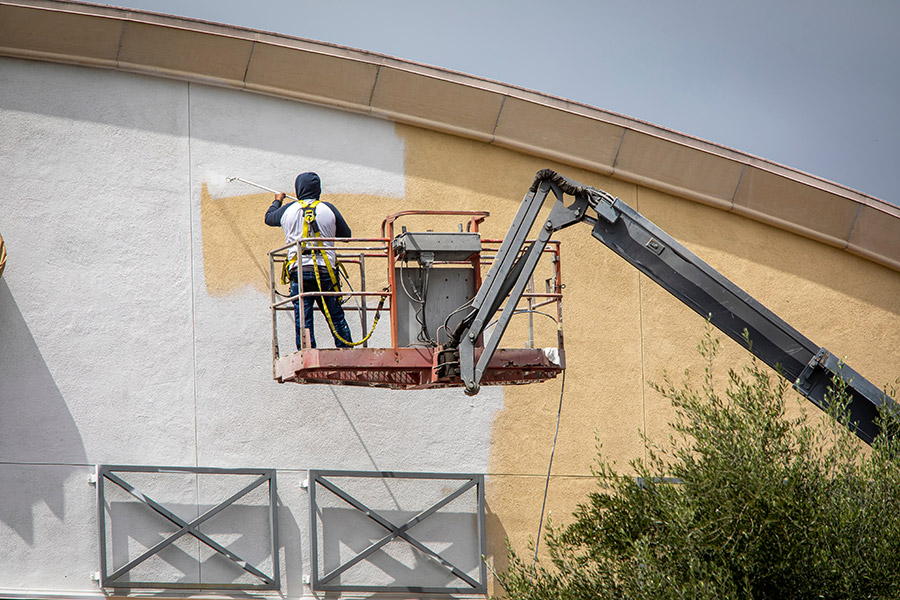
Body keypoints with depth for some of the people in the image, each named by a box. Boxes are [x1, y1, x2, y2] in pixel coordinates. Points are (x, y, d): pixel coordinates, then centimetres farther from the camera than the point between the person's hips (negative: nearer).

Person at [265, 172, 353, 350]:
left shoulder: (288, 210, 7)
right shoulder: (328, 209, 4)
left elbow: (269, 218, 28)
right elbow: (346, 234, 14)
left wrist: (277, 201, 48)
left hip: (298, 271, 0)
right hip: (325, 271, 0)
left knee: (303, 320, 0)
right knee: (336, 317, 5)